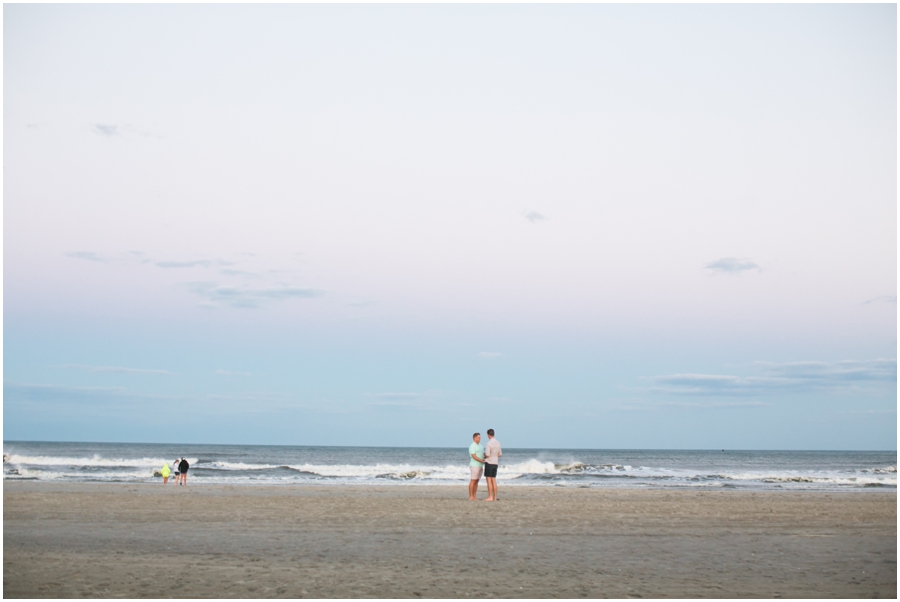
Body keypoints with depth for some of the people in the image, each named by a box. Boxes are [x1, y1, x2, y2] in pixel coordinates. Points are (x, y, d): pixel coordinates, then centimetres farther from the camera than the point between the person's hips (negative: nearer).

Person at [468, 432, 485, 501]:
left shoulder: (480, 446, 17)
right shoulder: (472, 446, -12)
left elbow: (484, 455, 17)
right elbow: (474, 457, -19)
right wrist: (483, 461, -21)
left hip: (480, 466, 9)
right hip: (474, 466, -9)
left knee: (476, 482, 7)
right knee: (473, 481, -8)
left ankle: (474, 497, 8)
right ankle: (471, 497, -6)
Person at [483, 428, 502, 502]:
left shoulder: (489, 443, -17)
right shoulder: (498, 443, 9)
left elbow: (487, 455, -21)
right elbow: (500, 454, 15)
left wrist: (484, 456, 3)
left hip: (489, 463, -8)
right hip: (495, 464, 8)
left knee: (488, 480, -4)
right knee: (493, 480, 9)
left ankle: (490, 497, -7)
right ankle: (495, 497, 7)